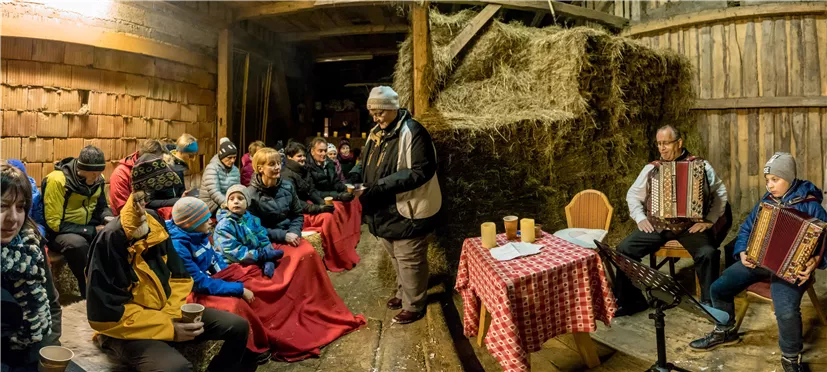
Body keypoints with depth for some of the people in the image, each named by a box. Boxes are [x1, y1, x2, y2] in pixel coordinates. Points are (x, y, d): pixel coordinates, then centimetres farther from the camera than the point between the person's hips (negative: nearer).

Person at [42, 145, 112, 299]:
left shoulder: (97, 179, -5)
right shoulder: (57, 180, -22)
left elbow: (102, 206, 12)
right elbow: (54, 223, -21)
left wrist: (108, 218, -12)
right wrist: (93, 231, -24)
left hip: (88, 227, 6)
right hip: (59, 232, -5)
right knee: (78, 244, -38)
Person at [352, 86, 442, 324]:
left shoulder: (412, 132, -19)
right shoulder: (377, 132, 9)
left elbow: (421, 171, -25)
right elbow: (369, 163, 21)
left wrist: (382, 186, -29)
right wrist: (356, 175, -2)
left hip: (406, 211, -9)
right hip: (385, 210, 9)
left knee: (409, 261, 4)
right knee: (396, 258, 24)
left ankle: (414, 306, 22)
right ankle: (403, 293, 44)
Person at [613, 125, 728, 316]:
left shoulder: (700, 165, 3)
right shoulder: (651, 168, 9)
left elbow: (720, 192, 3)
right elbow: (633, 194, 16)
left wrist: (709, 220, -7)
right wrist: (640, 218, 1)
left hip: (690, 226, -2)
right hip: (657, 225, 2)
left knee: (708, 253, -31)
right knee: (624, 249, -16)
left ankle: (709, 302, -9)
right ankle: (630, 301, -1)